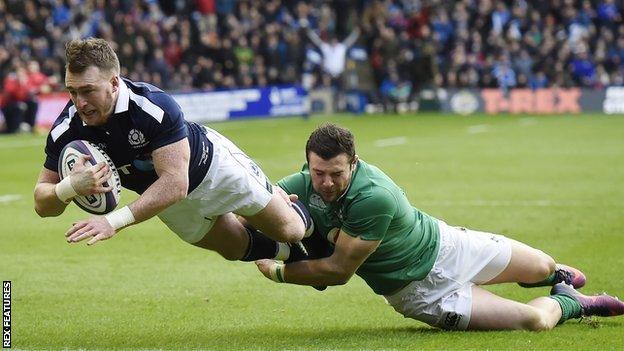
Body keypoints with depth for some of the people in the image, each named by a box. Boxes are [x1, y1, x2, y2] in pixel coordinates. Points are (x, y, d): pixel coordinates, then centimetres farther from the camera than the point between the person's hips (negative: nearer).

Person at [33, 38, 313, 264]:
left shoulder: (156, 107, -43)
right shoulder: (67, 129, -29)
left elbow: (175, 182, -47)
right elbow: (42, 204, -24)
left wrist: (114, 221, -57)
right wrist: (70, 187, -48)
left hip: (210, 163, -4)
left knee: (288, 230, 13)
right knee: (238, 249, 22)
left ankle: (302, 217, 51)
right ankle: (291, 252, 55)